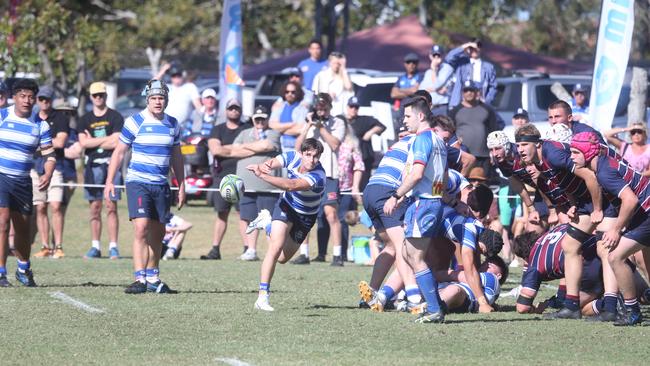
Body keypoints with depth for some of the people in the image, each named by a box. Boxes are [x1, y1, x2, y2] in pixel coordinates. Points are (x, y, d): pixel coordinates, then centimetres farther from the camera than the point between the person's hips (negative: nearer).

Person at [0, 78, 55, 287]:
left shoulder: (40, 125, 4)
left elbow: (49, 153, 6)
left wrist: (48, 174, -12)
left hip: (22, 182, 3)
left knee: (23, 229, 11)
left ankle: (24, 269, 33)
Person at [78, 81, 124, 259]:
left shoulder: (115, 117, 5)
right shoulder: (85, 119, 14)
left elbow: (117, 143, -6)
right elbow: (83, 143, 0)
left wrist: (93, 142, -1)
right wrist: (106, 139, -5)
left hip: (111, 164, -3)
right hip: (93, 165, 3)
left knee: (111, 206, -7)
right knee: (95, 207, 3)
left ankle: (113, 246, -7)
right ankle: (95, 246, 7)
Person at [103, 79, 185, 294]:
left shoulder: (173, 125, 9)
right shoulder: (135, 122, -5)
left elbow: (176, 157, 19)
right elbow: (119, 152, 0)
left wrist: (181, 185, 17)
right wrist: (110, 181, -5)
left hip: (162, 185, 5)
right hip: (138, 182, -5)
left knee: (157, 233, 10)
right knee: (141, 228, -18)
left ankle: (152, 278, 22)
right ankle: (139, 279, -20)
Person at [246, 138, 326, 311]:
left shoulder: (318, 176, -36)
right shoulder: (293, 157, -20)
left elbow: (291, 185, -48)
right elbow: (271, 163, -27)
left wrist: (262, 175, -57)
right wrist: (263, 166, -54)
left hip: (306, 217, -1)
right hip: (287, 205, 1)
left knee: (283, 258, 11)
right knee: (276, 248, -21)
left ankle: (267, 225, 40)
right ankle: (262, 297, -16)